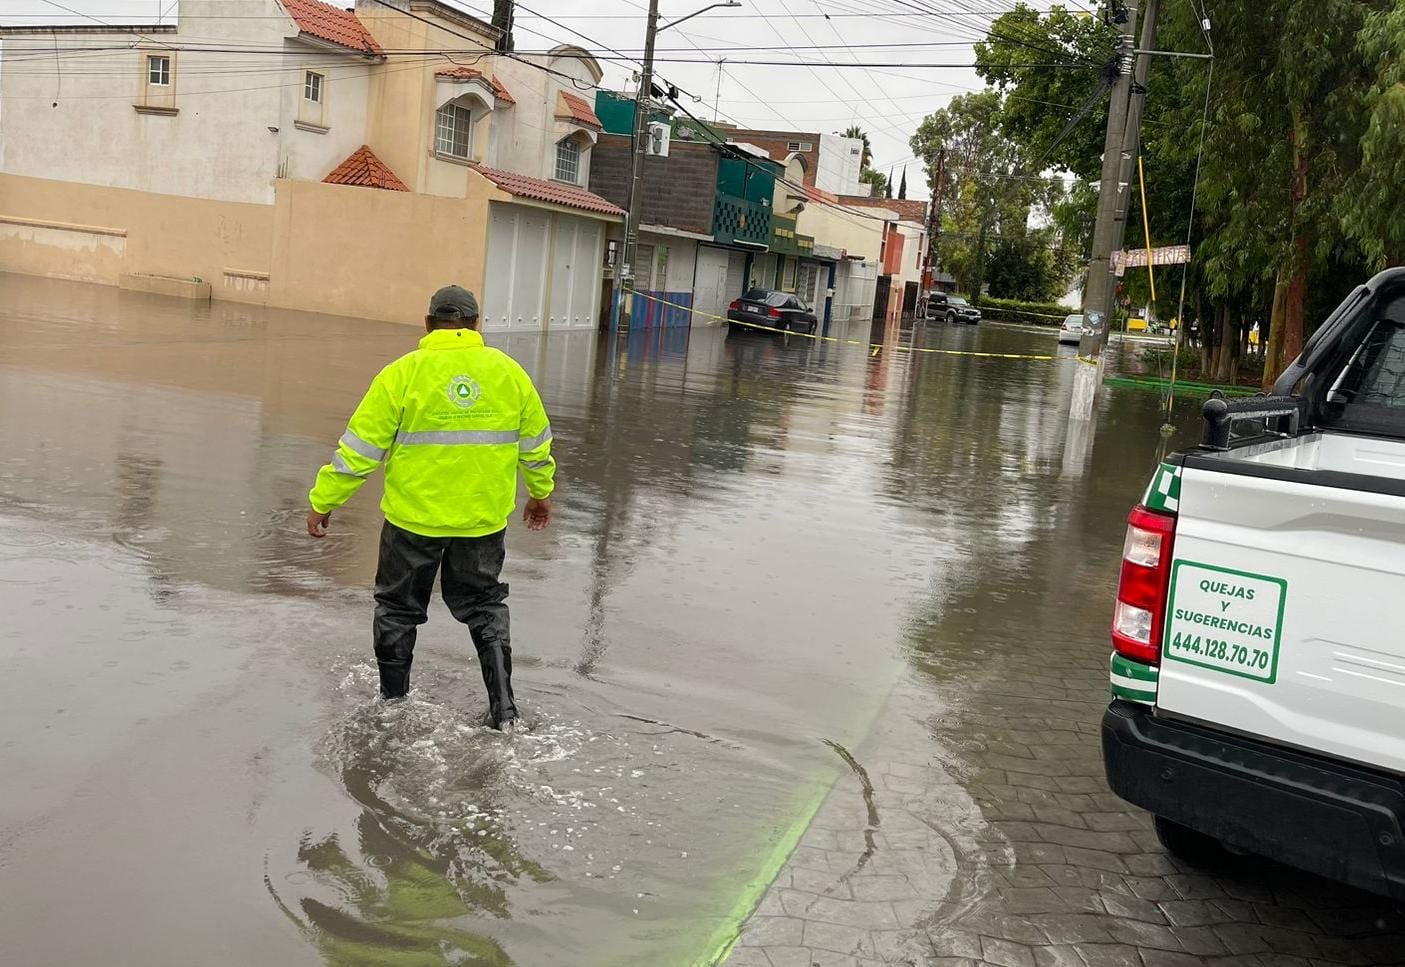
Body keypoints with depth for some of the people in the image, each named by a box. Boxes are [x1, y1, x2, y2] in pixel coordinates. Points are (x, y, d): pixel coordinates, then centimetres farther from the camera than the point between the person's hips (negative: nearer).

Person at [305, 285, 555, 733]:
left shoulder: (402, 374, -10)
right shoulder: (509, 372, 0)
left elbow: (360, 447, -9)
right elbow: (535, 443, 10)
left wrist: (323, 501, 1)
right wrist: (541, 493, 26)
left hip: (414, 518, -3)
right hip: (485, 519, 3)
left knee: (398, 608, 17)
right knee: (484, 605, 19)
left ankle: (393, 702, 29)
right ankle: (503, 708, 14)